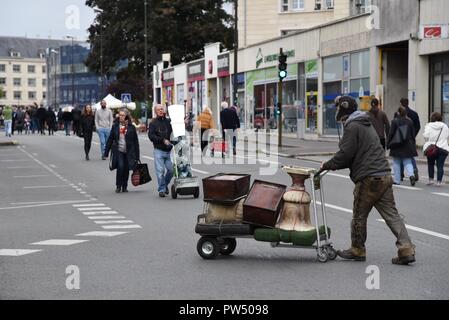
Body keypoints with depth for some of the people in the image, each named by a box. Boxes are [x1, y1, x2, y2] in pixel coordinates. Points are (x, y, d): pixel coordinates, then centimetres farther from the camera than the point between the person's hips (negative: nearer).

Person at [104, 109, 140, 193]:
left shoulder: (131, 127, 0)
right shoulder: (115, 126, 4)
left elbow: (135, 141, 2)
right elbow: (110, 139, 8)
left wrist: (137, 155, 0)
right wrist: (106, 152, 6)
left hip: (128, 152, 0)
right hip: (118, 151, 0)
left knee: (126, 169, 4)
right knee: (120, 167, -16)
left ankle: (124, 187, 22)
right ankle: (118, 186, -1)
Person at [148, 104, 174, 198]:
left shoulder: (168, 121, 9)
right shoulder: (153, 123, 3)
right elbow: (151, 136, -7)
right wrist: (163, 140, -14)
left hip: (169, 150, 2)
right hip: (159, 150, -2)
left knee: (171, 169, 0)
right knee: (160, 171, -5)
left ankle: (165, 184, 25)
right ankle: (161, 189, 5)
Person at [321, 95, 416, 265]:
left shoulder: (352, 127, -8)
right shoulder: (367, 125, 23)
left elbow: (345, 154, -13)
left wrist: (328, 165, 2)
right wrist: (333, 164, 21)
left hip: (368, 179, -9)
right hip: (385, 176, 9)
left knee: (359, 216, 6)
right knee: (391, 214, 5)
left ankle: (357, 250, 18)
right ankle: (406, 249, -1)